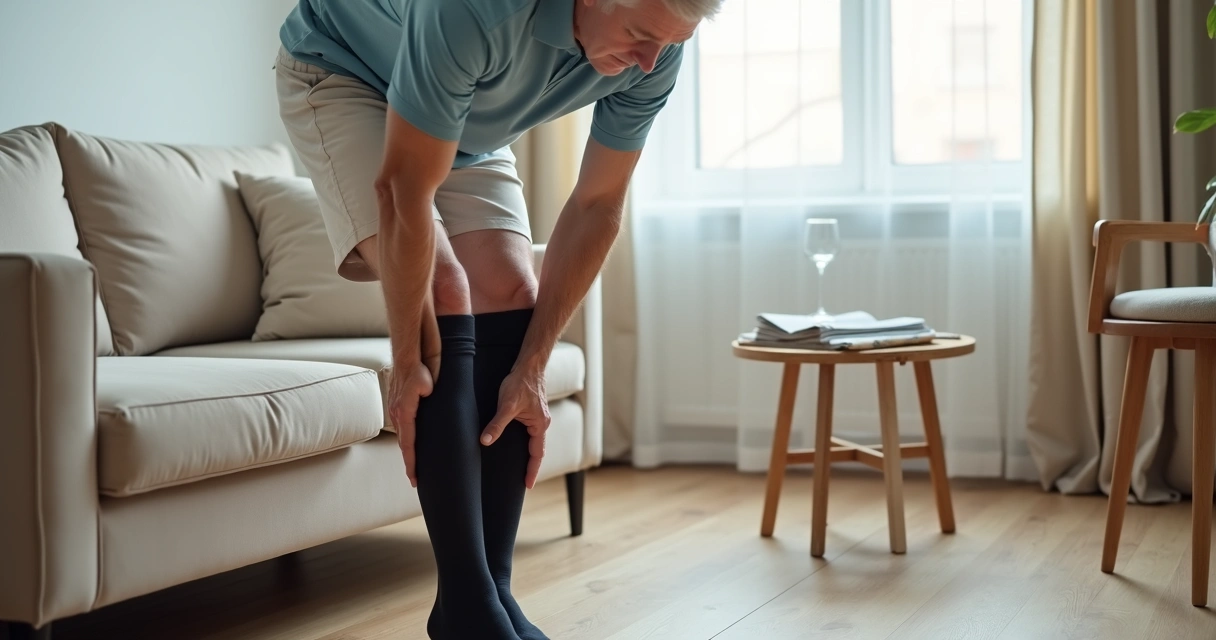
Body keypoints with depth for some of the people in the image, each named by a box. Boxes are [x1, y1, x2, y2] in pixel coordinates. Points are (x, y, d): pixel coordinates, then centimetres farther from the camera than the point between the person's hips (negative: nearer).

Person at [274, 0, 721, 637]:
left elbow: (596, 208, -14)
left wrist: (532, 366, -16)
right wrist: (408, 360, -28)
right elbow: (405, 190, -35)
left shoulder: (652, 52, -23)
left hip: (471, 120, 6)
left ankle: (493, 588, -3)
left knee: (511, 296, -10)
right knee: (444, 292, -22)